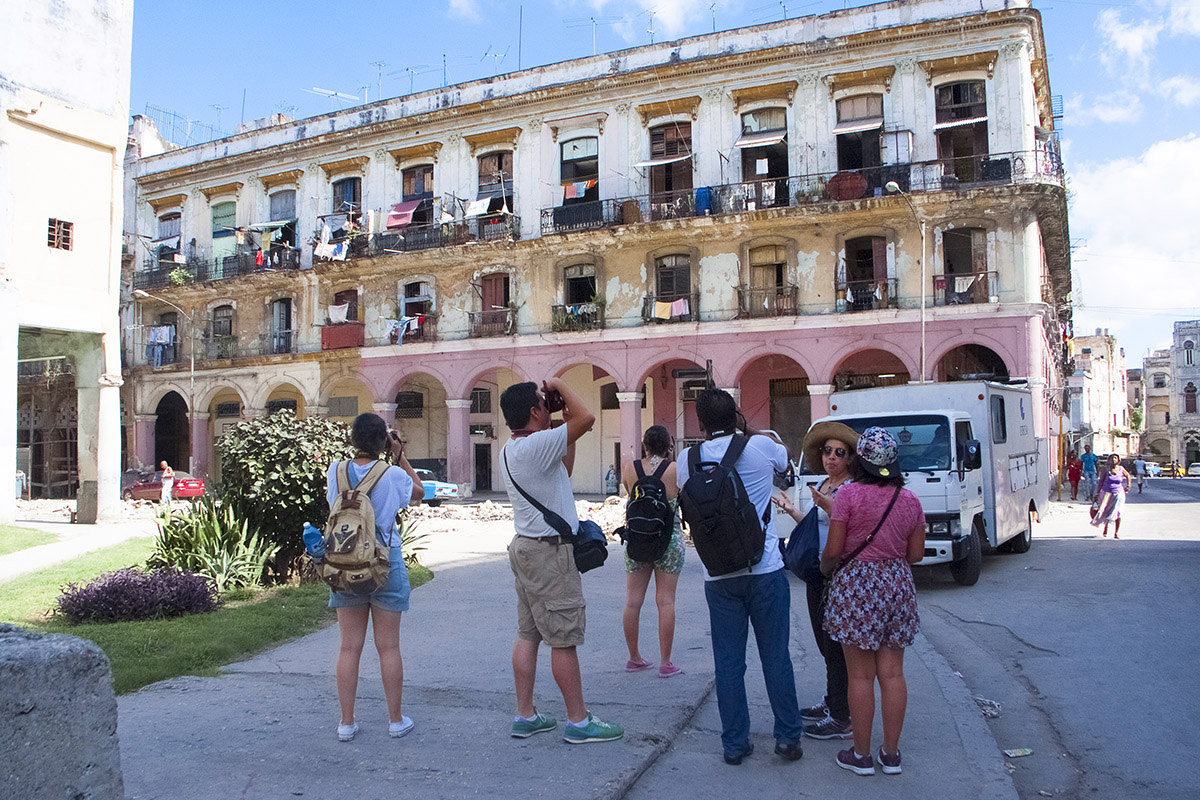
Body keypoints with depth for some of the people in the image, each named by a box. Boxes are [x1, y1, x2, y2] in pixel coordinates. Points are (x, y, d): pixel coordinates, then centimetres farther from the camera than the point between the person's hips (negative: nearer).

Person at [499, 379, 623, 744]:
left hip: (528, 548, 10)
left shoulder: (511, 450, 12)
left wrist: (567, 429, 16)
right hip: (550, 552, -10)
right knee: (564, 639, -2)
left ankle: (525, 716, 19)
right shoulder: (535, 445, -19)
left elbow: (564, 471, 23)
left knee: (528, 634, 12)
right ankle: (579, 721, 7)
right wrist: (560, 385, -10)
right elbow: (586, 418, -25)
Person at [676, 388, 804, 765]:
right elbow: (784, 455, 19)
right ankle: (788, 736, 16)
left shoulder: (687, 459, -1)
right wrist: (750, 431, 30)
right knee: (775, 656, 8)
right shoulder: (760, 447, -4)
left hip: (718, 575, 1)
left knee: (728, 662, 8)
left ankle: (735, 743, 15)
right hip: (766, 569, -1)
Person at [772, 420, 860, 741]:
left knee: (836, 647, -3)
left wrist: (828, 506, -34)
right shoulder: (823, 486, 13)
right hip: (817, 574, 9)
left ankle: (842, 720, 5)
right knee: (826, 645, 18)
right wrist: (792, 511, 15)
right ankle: (830, 705, 31)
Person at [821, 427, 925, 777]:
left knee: (861, 676, 4)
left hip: (856, 585, -4)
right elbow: (916, 554, 8)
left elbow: (833, 550, -12)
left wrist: (825, 567, 9)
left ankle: (861, 755, 13)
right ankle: (891, 754, 19)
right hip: (897, 585, 5)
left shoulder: (849, 493, -12)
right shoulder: (909, 499, 3)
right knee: (892, 674, 10)